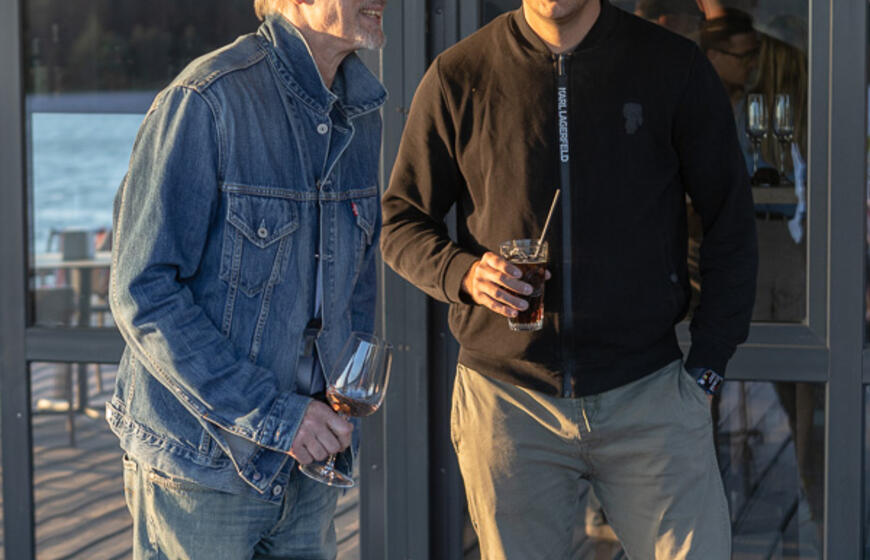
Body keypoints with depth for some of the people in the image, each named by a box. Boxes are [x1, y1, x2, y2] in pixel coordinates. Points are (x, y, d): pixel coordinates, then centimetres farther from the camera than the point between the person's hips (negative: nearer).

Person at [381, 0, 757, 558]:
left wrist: (707, 367, 0)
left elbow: (732, 224, 6)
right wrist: (462, 272, -13)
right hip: (507, 400, 0)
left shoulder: (675, 66, 1)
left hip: (646, 392, 0)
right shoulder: (457, 77, 1)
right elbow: (400, 222, 8)